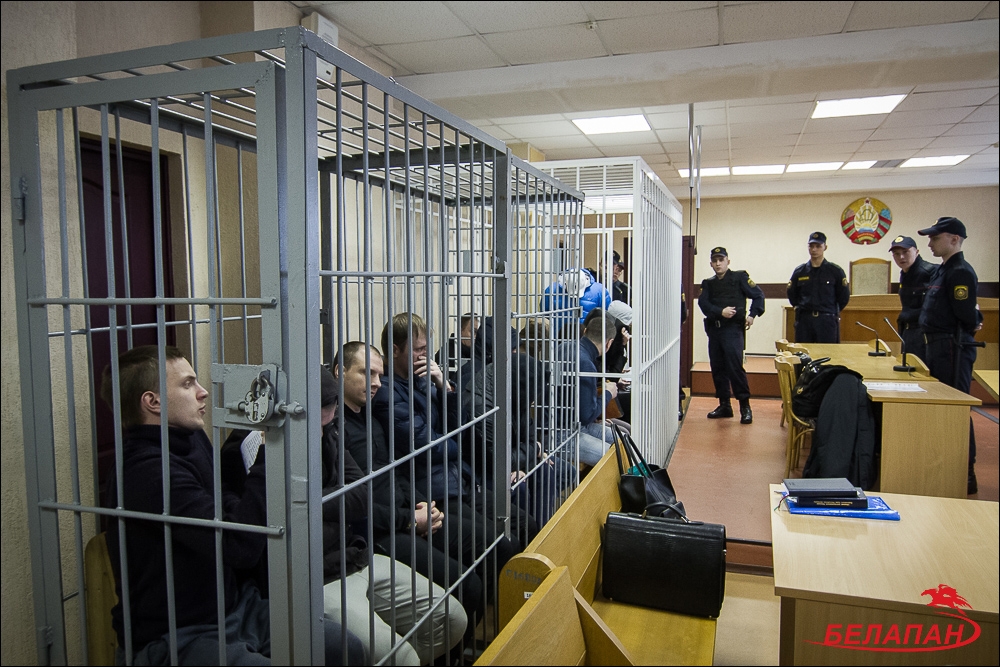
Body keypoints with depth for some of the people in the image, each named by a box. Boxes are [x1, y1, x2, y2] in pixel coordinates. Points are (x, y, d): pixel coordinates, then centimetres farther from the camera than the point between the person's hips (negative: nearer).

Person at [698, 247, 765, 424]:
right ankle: (724, 405, 18)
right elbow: (703, 303, 0)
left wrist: (752, 315, -11)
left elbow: (758, 295, 2)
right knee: (717, 368, 7)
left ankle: (745, 406, -7)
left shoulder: (739, 277, 4)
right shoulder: (708, 283, 15)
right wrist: (721, 312, -15)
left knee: (734, 366, -15)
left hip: (733, 329, -5)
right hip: (714, 329, 5)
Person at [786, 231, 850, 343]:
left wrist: (832, 312, 10)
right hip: (804, 321, 2)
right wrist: (802, 309, 10)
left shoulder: (836, 271, 2)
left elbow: (844, 296, 8)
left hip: (827, 321, -2)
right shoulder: (799, 271, 7)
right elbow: (792, 296, 15)